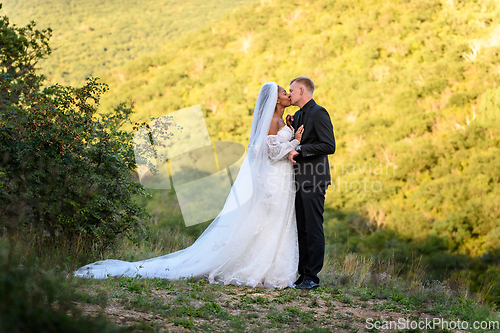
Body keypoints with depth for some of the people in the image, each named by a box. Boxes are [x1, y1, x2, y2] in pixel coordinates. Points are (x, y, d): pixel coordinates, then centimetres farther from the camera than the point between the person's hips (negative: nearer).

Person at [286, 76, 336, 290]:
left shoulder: (318, 113, -9)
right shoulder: (299, 115, 19)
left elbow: (329, 146, -18)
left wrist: (300, 149, -19)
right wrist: (292, 128, 8)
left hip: (314, 181, -9)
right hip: (300, 181, 9)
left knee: (313, 230, -6)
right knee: (302, 230, 10)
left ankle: (312, 277, -2)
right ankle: (303, 274, 16)